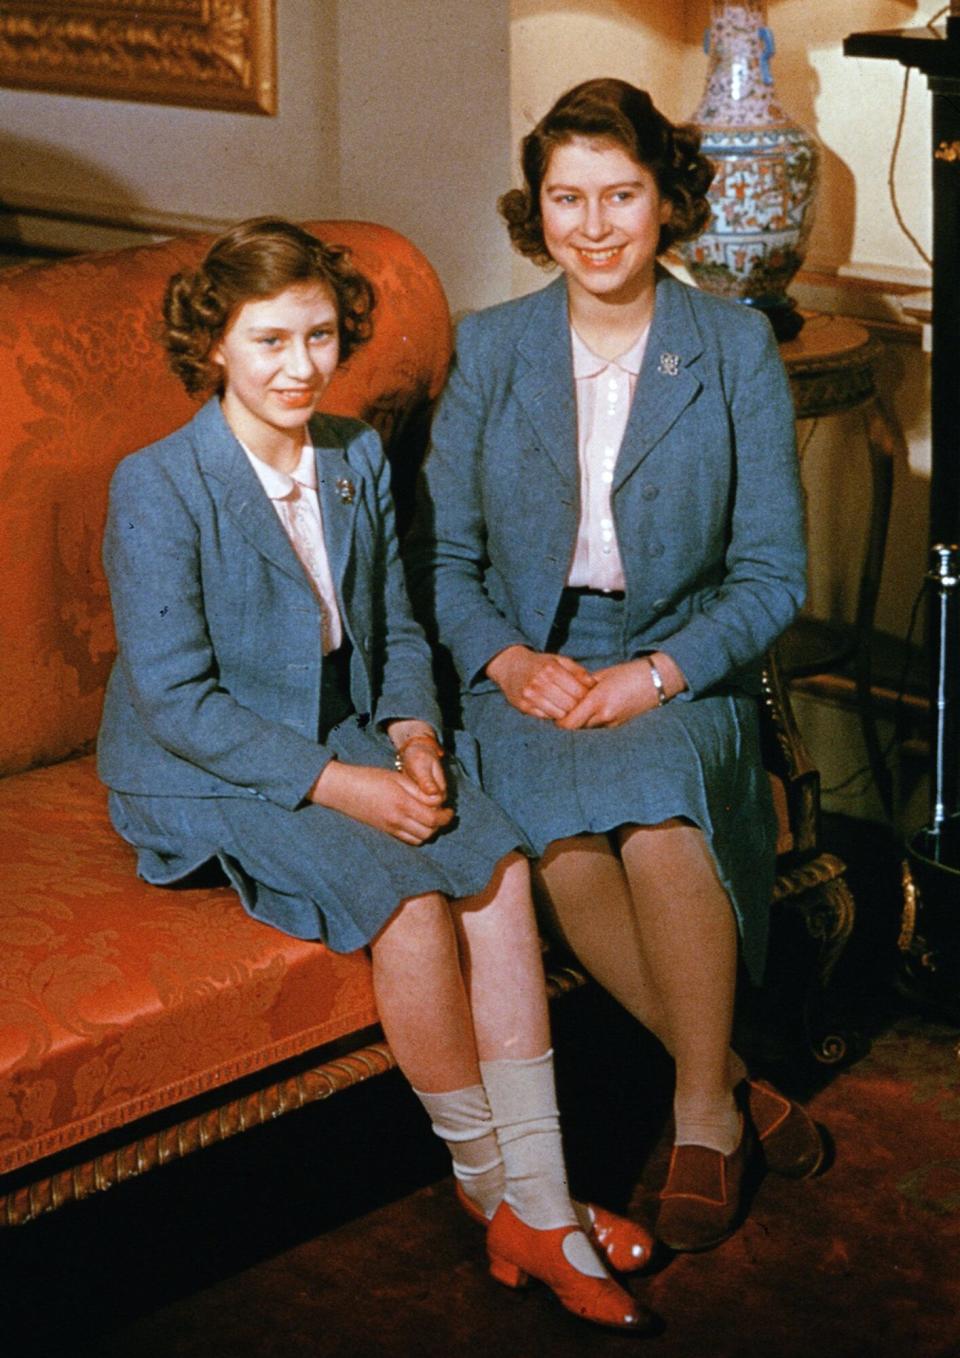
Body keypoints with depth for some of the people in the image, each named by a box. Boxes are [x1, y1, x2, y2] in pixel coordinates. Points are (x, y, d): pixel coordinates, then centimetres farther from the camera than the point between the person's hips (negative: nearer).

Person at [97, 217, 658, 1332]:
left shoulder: (359, 458, 7)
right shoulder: (157, 486, -13)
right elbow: (174, 698, -17)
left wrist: (414, 738, -7)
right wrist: (339, 784, -22)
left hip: (347, 744, 6)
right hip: (207, 779, -6)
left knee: (498, 858, -21)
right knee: (408, 893, -27)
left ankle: (537, 1203, -19)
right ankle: (486, 1184, -7)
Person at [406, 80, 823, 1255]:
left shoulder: (735, 346, 1)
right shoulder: (489, 349, 4)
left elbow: (772, 570, 0)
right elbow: (439, 555, 7)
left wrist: (659, 674, -15)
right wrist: (509, 662, -11)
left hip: (683, 664, -1)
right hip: (526, 667, 1)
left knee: (657, 821, -34)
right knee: (564, 846, -31)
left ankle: (702, 1113, -10)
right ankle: (729, 1081, -8)